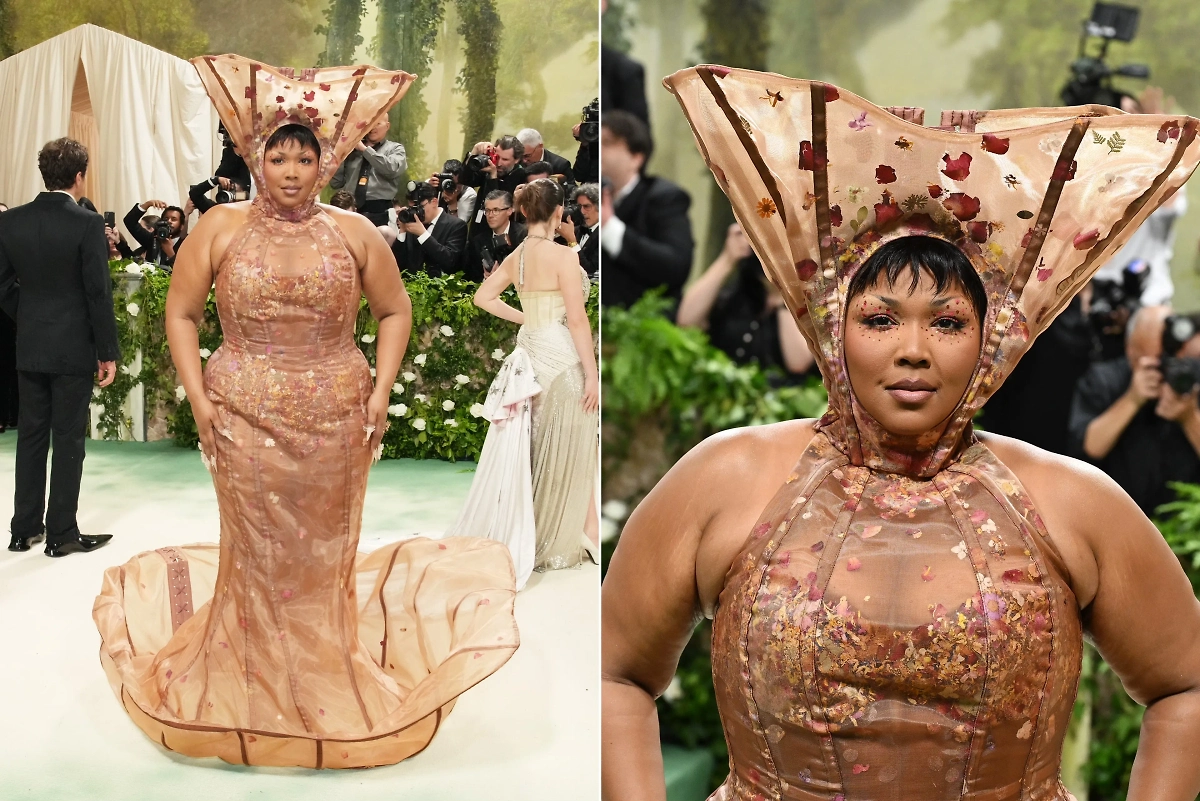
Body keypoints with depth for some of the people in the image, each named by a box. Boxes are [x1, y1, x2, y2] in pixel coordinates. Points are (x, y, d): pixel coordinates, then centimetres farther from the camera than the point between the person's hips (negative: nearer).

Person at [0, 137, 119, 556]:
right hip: (74, 347, -5)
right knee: (69, 439, 2)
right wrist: (108, 351, -6)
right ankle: (62, 533, 8)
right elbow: (98, 292, -14)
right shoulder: (88, 223, -14)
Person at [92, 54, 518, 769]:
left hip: (334, 423, 0)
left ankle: (328, 679, 26)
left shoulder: (354, 233, 1)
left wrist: (381, 390, -3)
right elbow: (182, 314, 4)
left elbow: (395, 310, 7)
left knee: (324, 549, 9)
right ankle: (257, 688, 23)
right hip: (245, 421, 0)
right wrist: (199, 396, -5)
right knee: (256, 551, 7)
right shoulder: (220, 229, 0)